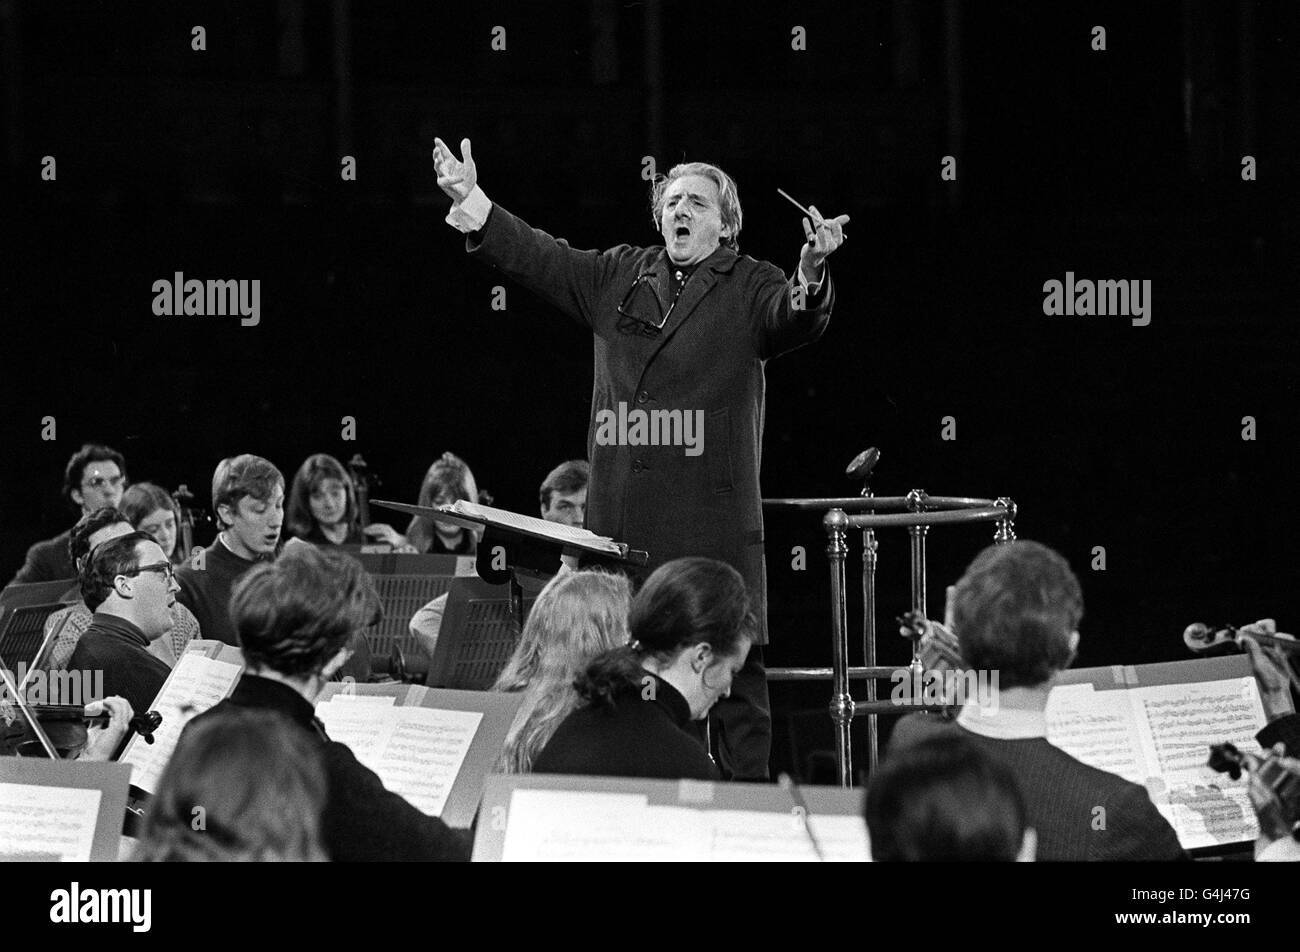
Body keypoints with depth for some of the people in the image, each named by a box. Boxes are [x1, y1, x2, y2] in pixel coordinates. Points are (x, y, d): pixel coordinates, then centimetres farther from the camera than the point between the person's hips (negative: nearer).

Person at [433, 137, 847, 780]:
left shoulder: (749, 287, 3)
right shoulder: (618, 277, 16)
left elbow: (793, 321, -15)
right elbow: (538, 258, 15)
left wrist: (810, 275, -37)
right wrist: (472, 200, 4)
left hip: (713, 518, -4)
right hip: (619, 521, 4)